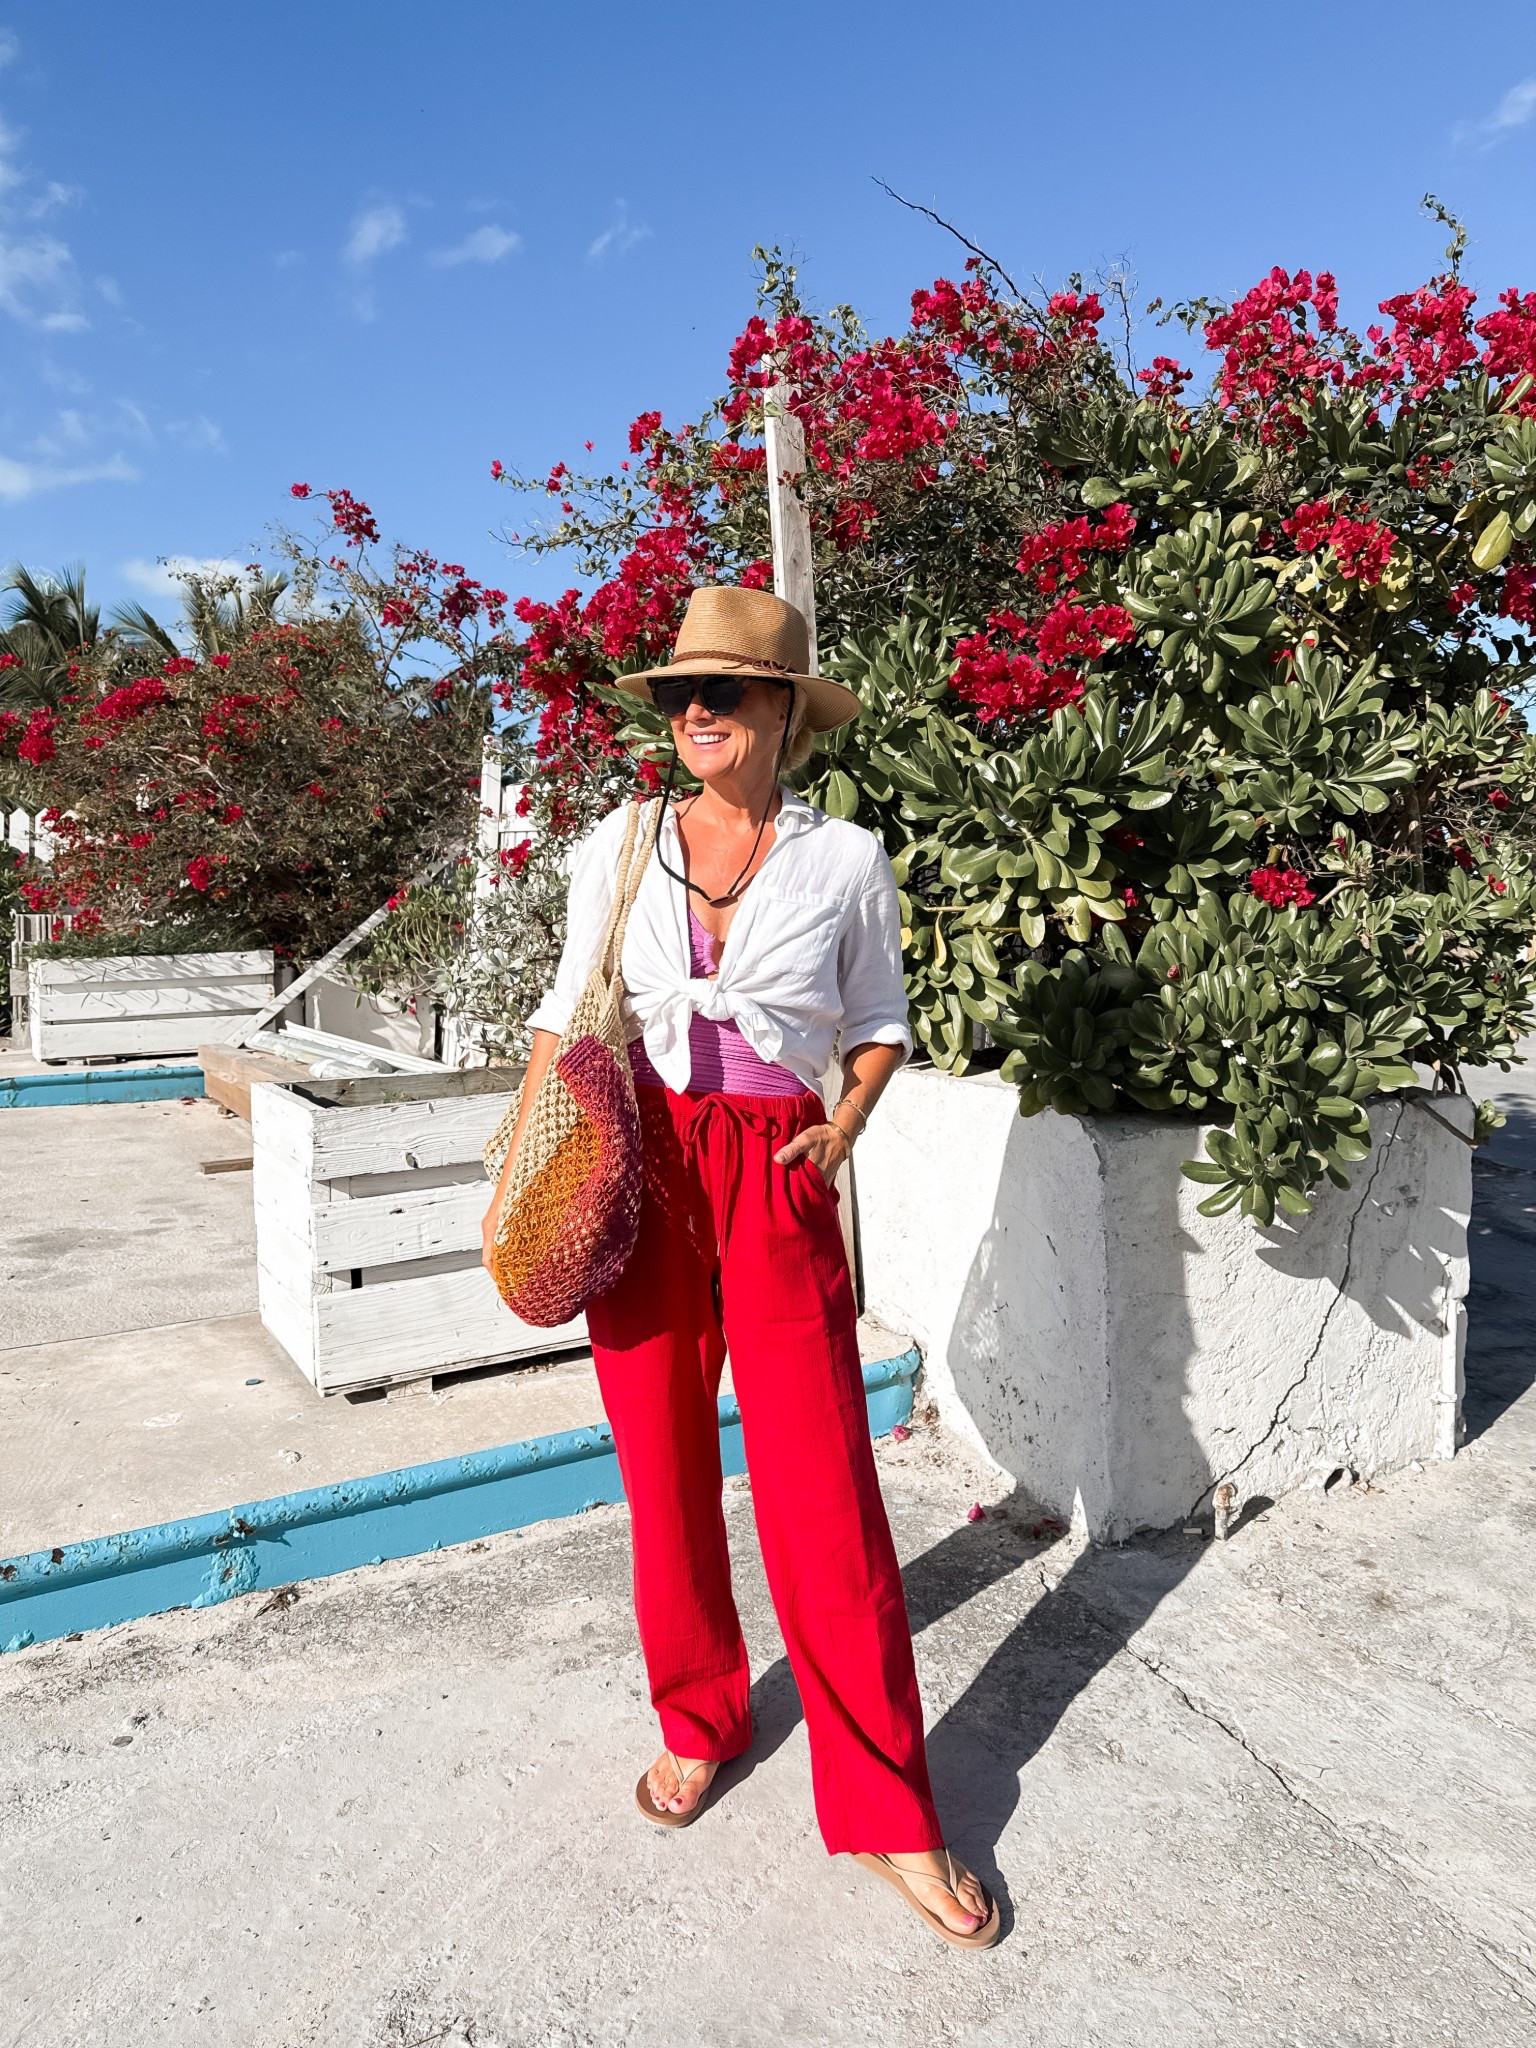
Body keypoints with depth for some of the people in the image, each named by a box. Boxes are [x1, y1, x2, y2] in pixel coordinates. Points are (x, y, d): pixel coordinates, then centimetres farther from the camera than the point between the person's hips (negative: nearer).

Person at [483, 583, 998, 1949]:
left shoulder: (847, 860, 2)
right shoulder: (619, 848, 5)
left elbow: (878, 1020, 13)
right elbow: (567, 1013, 10)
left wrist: (846, 1125, -4)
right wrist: (515, 1169, 3)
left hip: (777, 1181, -2)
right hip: (637, 1172, 2)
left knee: (822, 1486, -2)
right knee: (665, 1468, 11)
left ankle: (887, 1815, 14)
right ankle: (696, 1720, 35)